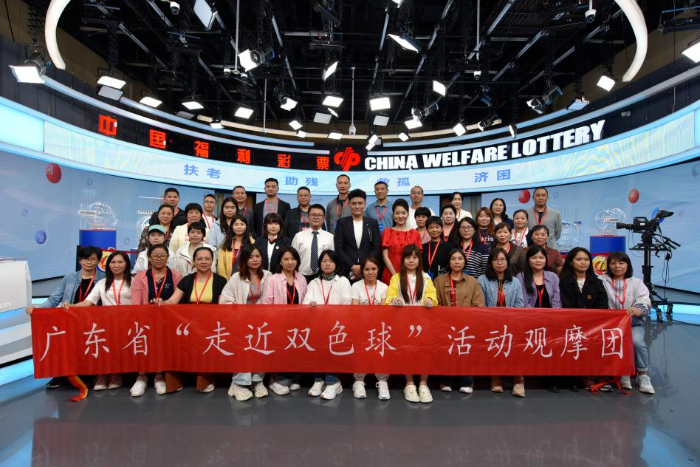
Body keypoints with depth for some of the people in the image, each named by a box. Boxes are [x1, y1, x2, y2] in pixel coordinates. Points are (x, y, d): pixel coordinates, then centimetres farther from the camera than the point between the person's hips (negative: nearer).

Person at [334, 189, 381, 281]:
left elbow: (377, 248, 4)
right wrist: (352, 266, -9)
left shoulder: (373, 223, 9)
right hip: (346, 272, 0)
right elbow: (338, 248, 0)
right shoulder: (342, 222, 6)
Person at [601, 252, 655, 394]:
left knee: (637, 341, -29)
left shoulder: (637, 283, 11)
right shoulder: (602, 281, 10)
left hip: (633, 323, 1)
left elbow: (645, 303, -5)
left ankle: (643, 376, -10)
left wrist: (637, 310, -28)